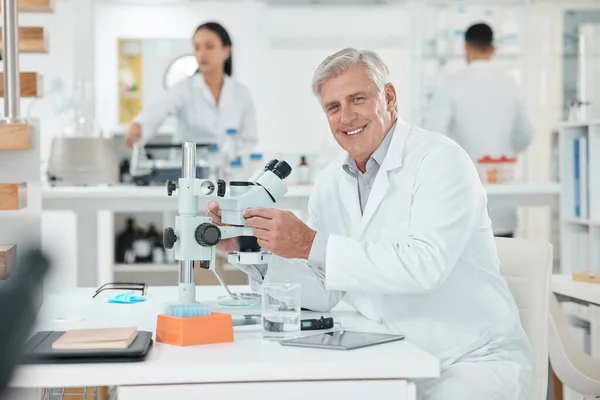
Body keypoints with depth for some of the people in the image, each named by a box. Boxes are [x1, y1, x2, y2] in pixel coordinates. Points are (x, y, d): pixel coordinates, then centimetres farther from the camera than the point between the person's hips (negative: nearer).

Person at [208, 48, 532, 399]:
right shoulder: (331, 183, 7)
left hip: (474, 359, -5)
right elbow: (323, 294, 3)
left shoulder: (440, 159, -12)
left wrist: (312, 245, -28)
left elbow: (424, 265, -27)